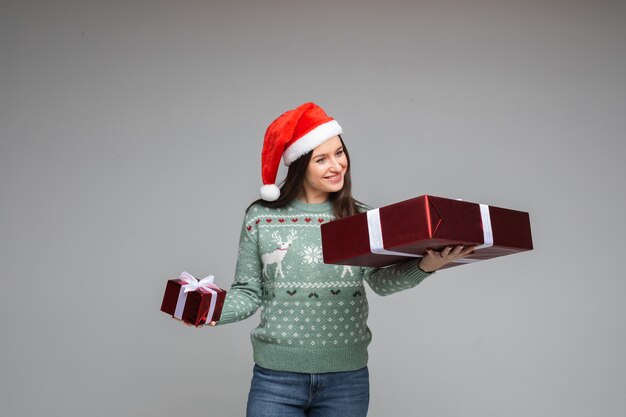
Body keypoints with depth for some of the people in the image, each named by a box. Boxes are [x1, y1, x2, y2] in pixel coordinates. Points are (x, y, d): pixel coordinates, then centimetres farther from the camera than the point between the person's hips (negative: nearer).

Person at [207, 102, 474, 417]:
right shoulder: (261, 217, 0)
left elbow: (382, 281, -10)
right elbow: (248, 293, 2)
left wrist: (425, 266, -29)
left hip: (347, 378, 1)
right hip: (276, 376, -1)